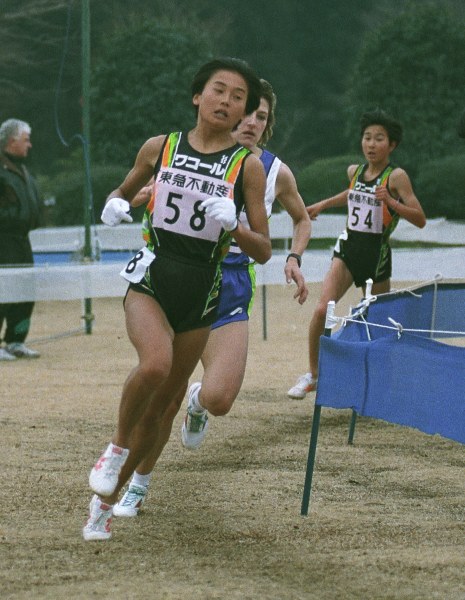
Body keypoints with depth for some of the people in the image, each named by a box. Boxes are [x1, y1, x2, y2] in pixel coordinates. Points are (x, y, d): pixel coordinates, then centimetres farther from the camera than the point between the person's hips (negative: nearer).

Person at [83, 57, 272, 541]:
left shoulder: (248, 166, -1)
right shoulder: (160, 147, 2)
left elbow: (263, 251, 0)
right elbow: (125, 190, 21)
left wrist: (233, 225, -19)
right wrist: (115, 205, -2)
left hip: (200, 294, 1)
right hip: (150, 279, -1)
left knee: (159, 407, 7)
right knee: (156, 363, -31)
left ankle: (105, 500, 25)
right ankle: (117, 446, -4)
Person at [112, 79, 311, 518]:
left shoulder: (276, 172, 2)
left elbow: (302, 220, 21)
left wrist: (293, 258, 5)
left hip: (232, 288, 0)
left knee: (218, 399, -18)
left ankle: (197, 401, 22)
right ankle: (138, 486, 20)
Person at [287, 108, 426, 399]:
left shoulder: (396, 176, -10)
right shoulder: (355, 171, 6)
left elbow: (420, 219, -15)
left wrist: (391, 202, -28)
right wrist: (323, 204, 31)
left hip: (377, 253, -3)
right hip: (348, 247, 3)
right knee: (322, 309, -14)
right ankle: (313, 375, -3)